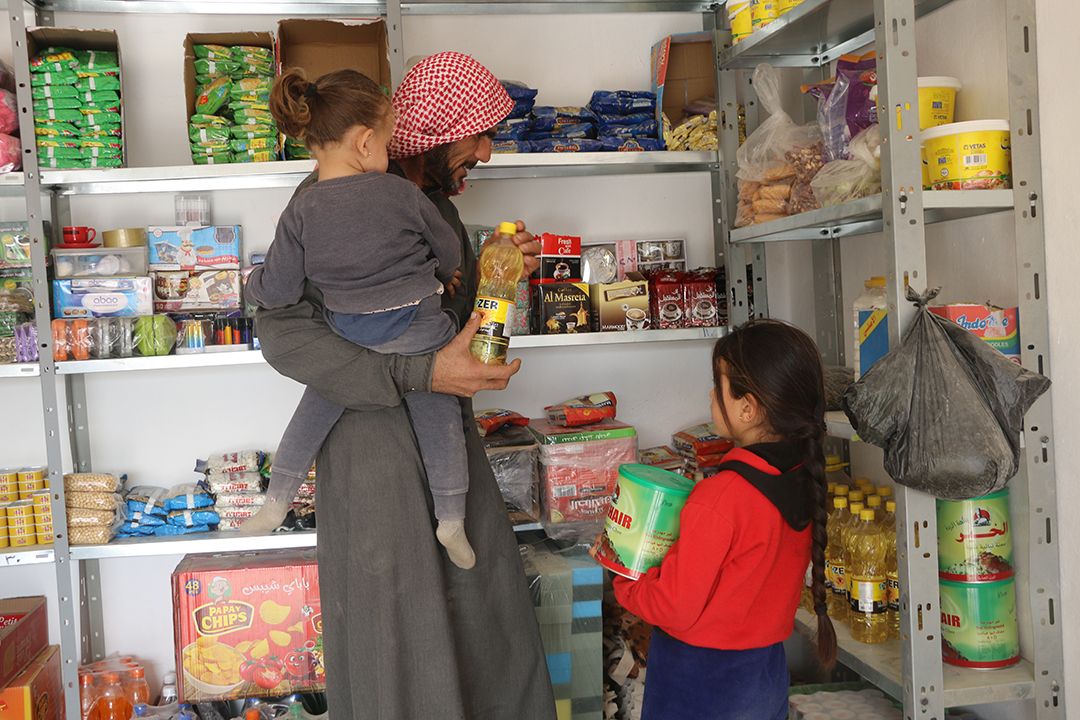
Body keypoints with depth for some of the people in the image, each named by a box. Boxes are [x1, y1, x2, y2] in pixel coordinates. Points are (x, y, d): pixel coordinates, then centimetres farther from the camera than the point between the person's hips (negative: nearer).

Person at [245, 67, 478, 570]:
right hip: (419, 335, -2)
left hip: (346, 341, 2)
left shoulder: (300, 213, -10)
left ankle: (277, 495, 32)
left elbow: (279, 291, -6)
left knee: (314, 410, 22)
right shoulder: (402, 194, -13)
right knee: (438, 416, 12)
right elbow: (450, 254, 1)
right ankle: (451, 518, 16)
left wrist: (253, 283, 18)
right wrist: (429, 276, 24)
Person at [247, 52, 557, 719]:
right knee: (397, 635, 2)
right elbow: (284, 333, -22)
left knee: (487, 605, 12)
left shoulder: (436, 196, 11)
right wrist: (425, 374, -27)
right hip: (376, 440, -7)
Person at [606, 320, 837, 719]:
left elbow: (674, 610, -21)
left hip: (699, 684, -6)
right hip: (768, 670, 7)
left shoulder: (720, 498, -28)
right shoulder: (804, 480, -5)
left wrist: (621, 576, -6)